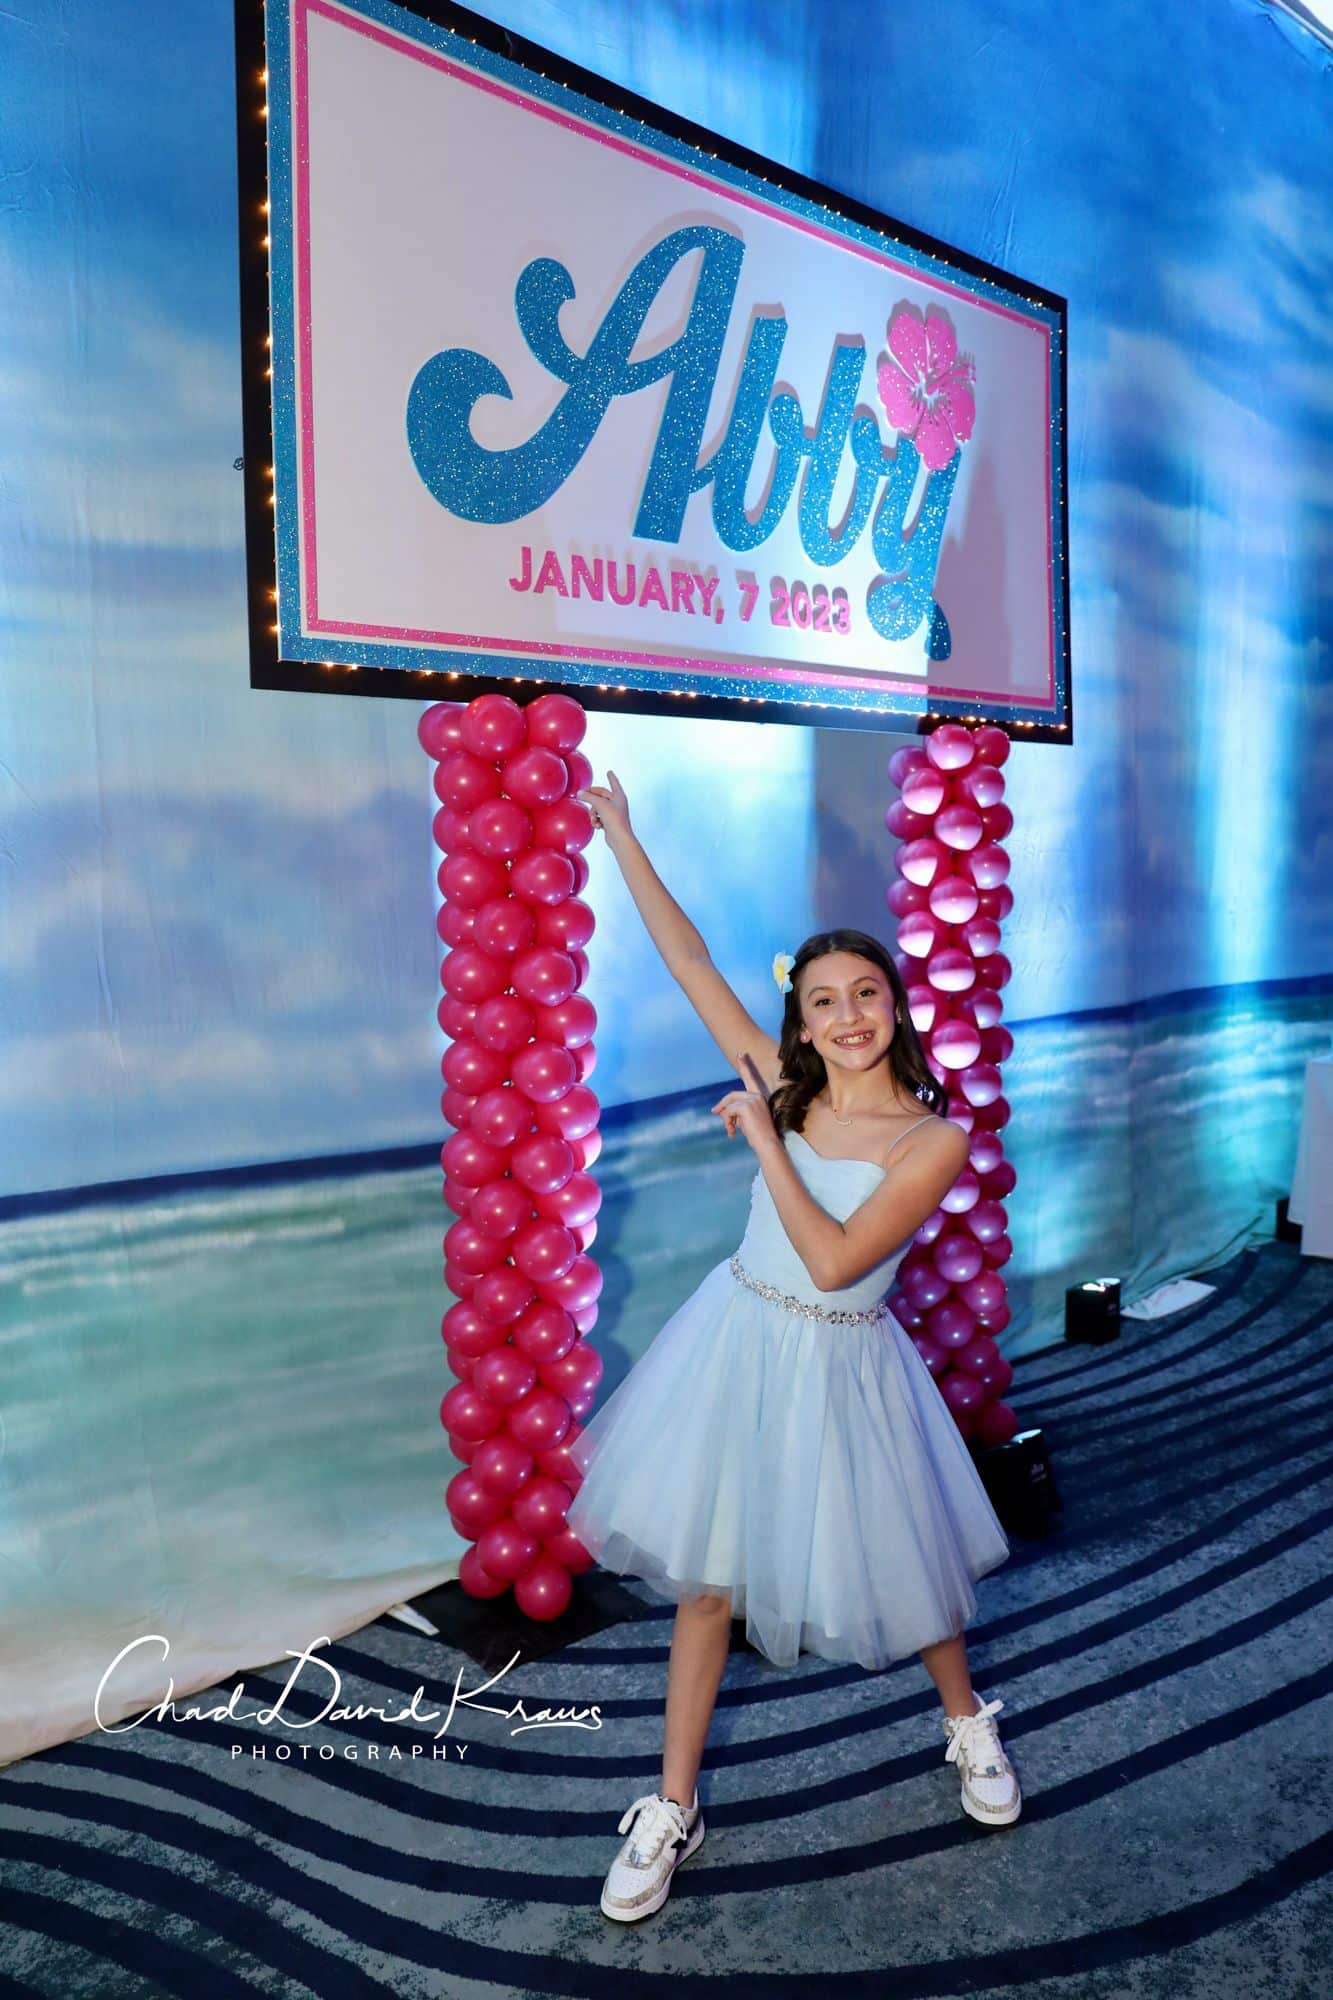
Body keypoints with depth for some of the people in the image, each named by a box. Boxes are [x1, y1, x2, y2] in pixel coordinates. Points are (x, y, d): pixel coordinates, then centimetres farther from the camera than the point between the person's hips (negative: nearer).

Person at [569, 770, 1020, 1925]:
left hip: (840, 1369, -3)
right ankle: (674, 1809, 26)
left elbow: (834, 1262, -21)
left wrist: (763, 1143, -18)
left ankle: (968, 1723, 47)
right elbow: (690, 963, -2)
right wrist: (620, 837, -2)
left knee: (900, 1563, 14)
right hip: (739, 1345, 3)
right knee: (706, 1576, 9)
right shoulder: (783, 1086, -4)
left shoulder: (935, 1138, -14)